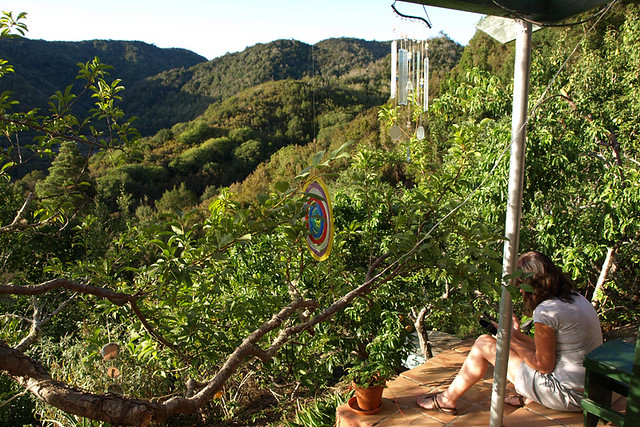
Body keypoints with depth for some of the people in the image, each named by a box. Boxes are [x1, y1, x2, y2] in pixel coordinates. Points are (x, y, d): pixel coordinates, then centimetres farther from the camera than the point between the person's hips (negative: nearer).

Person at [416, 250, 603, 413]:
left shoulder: (547, 310, -23)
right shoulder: (576, 298, 5)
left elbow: (545, 365, -16)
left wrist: (513, 341, -4)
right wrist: (517, 335, 11)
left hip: (567, 395, -9)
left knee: (484, 343, -3)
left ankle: (447, 399, 12)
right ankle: (529, 395, 15)